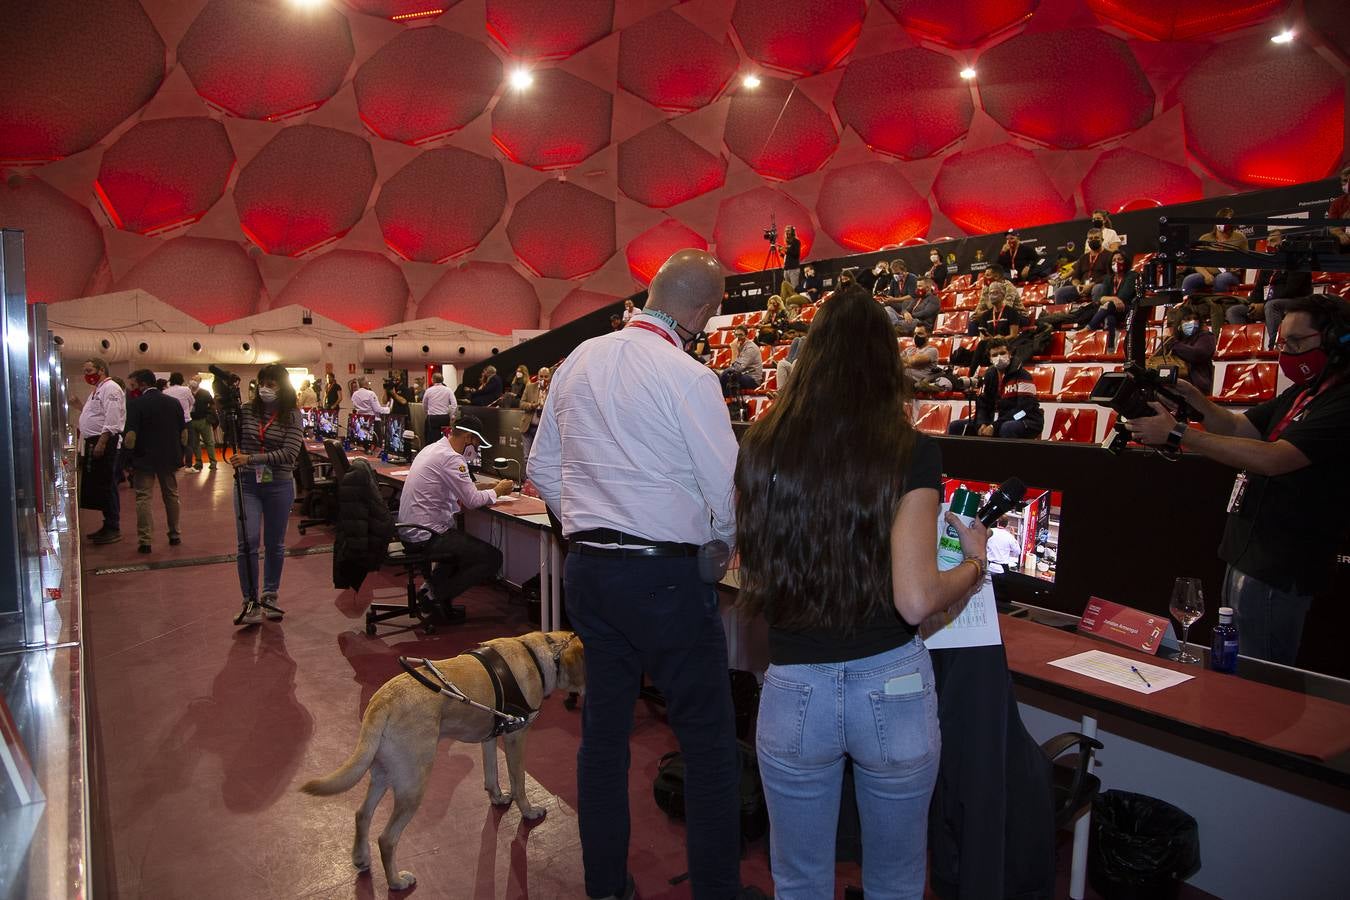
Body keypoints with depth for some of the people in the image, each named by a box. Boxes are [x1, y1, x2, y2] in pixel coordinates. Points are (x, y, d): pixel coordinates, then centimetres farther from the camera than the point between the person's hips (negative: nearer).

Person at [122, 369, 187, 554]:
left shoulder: (135, 404, -12)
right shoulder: (174, 402, 3)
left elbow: (131, 435, -17)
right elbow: (184, 433, 6)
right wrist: (180, 454, 14)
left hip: (144, 458, -4)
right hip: (170, 457, 5)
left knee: (143, 498, 2)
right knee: (171, 495, 16)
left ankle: (144, 540, 0)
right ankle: (174, 535, 24)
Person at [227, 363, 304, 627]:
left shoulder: (292, 415, -6)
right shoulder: (246, 410, 1)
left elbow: (289, 454, -15)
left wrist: (250, 459, -21)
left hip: (279, 485, -1)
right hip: (247, 483, 1)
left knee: (275, 544, 11)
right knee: (248, 541, -8)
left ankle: (270, 596, 27)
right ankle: (250, 601, 3)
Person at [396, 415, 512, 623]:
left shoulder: (432, 448, 12)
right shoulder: (450, 458, -19)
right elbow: (472, 500, -19)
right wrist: (497, 491, 0)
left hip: (409, 529, 10)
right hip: (426, 535, -10)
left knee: (466, 542, 31)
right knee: (493, 558, -7)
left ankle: (432, 587, 18)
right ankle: (438, 596, -1)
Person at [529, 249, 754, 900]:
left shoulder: (577, 362, 7)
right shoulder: (688, 378, -14)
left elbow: (542, 469, 13)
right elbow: (729, 496, -12)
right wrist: (724, 543, 8)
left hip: (585, 569, 7)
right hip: (663, 575, -7)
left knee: (603, 730, 18)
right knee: (708, 741, 7)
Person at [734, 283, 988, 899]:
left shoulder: (761, 448, -5)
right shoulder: (910, 454, -12)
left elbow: (749, 576, 4)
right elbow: (916, 601, -16)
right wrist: (975, 562, 4)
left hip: (794, 693, 2)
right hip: (892, 688, -1)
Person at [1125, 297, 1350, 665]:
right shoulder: (1302, 394, 15)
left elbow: (1272, 459, -27)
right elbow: (1235, 426, 16)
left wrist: (1177, 434, -26)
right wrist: (1190, 396, -1)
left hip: (1278, 570, -10)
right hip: (1247, 554, 10)